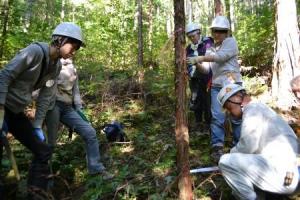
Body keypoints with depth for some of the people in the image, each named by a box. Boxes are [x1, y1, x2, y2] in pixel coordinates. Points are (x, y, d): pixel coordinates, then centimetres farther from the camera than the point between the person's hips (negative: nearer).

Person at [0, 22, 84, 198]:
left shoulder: (57, 66, 3)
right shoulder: (35, 51, -19)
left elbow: (45, 97, 4)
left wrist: (37, 126, 2)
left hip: (16, 112, 8)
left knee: (43, 151, 7)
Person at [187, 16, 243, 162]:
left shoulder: (231, 42, -2)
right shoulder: (210, 48, 15)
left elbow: (220, 57, -21)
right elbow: (206, 69, 8)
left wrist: (199, 58, -25)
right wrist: (197, 63, -12)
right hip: (216, 86, 4)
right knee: (217, 117, -6)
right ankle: (217, 147, -3)